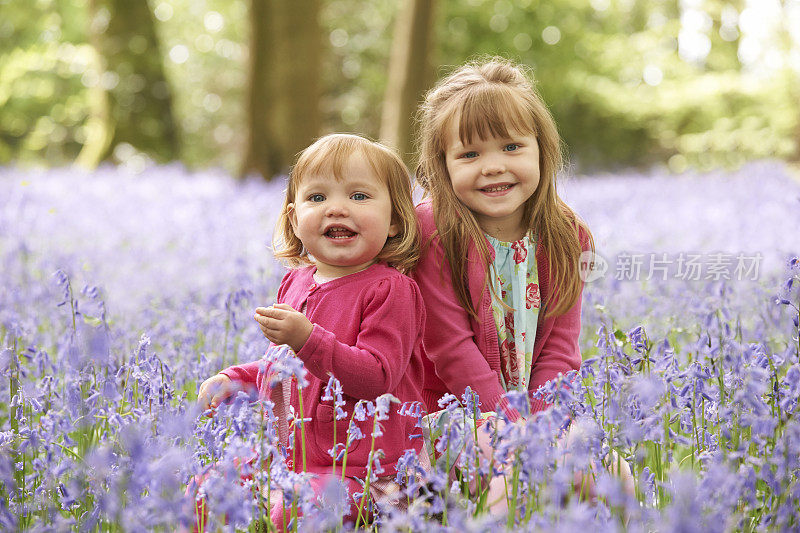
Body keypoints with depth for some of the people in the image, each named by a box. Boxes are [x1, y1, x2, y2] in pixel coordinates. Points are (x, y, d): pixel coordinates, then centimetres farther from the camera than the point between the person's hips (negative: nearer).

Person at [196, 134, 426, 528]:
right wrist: (234, 380, 13)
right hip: (286, 458, 8)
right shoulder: (296, 282, 12)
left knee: (286, 513, -31)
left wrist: (307, 339, -29)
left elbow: (377, 377, -22)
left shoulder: (389, 289, -12)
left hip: (363, 471, -8)